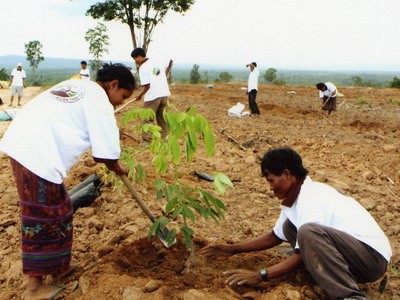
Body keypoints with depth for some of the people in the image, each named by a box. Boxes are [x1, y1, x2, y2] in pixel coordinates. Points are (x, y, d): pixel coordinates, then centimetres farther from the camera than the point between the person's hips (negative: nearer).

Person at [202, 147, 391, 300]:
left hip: (373, 256, -10)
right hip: (349, 257, 10)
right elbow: (275, 236, 19)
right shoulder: (296, 196, 9)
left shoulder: (311, 199, -20)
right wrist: (233, 250, 17)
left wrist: (260, 275, -18)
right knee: (289, 226, 9)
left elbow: (302, 256, -21)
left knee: (308, 231, -34)